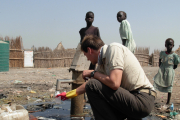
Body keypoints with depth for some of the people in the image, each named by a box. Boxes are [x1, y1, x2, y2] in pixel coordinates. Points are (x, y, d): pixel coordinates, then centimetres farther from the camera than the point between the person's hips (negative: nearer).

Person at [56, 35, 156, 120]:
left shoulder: (113, 48, -13)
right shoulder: (102, 63, 13)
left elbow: (114, 83, -25)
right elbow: (89, 84, 28)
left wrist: (93, 73, -7)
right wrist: (70, 94, 39)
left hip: (142, 99, -9)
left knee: (93, 86, -17)